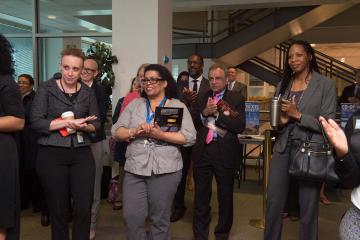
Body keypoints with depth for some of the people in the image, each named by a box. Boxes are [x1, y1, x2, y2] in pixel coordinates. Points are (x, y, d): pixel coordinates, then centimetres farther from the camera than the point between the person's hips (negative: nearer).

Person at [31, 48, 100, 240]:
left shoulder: (88, 92, 8)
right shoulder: (46, 88, -1)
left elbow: (96, 124, 9)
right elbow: (36, 122, -10)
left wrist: (84, 126, -13)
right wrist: (69, 122, -17)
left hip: (82, 155, 2)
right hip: (52, 155, -2)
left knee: (84, 209, 1)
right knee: (58, 210, 8)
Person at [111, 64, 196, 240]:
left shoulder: (178, 106, 2)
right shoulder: (134, 104, 11)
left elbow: (190, 138, -7)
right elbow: (116, 132, 6)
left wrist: (161, 135, -18)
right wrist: (134, 132, -14)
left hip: (165, 170, -2)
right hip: (134, 169, 3)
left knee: (159, 219, 11)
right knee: (132, 217, 2)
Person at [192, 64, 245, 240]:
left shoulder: (237, 99, -2)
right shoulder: (202, 98, 9)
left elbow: (240, 126, -13)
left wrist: (217, 113, -16)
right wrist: (204, 112, -13)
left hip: (225, 153, -3)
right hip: (202, 151, 3)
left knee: (225, 197, 12)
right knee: (201, 196, 12)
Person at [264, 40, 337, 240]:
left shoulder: (325, 84, -5)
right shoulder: (283, 84, 10)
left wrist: (297, 115, -18)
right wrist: (281, 121, -8)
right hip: (283, 149, 4)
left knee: (308, 208, 9)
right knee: (273, 203, 10)